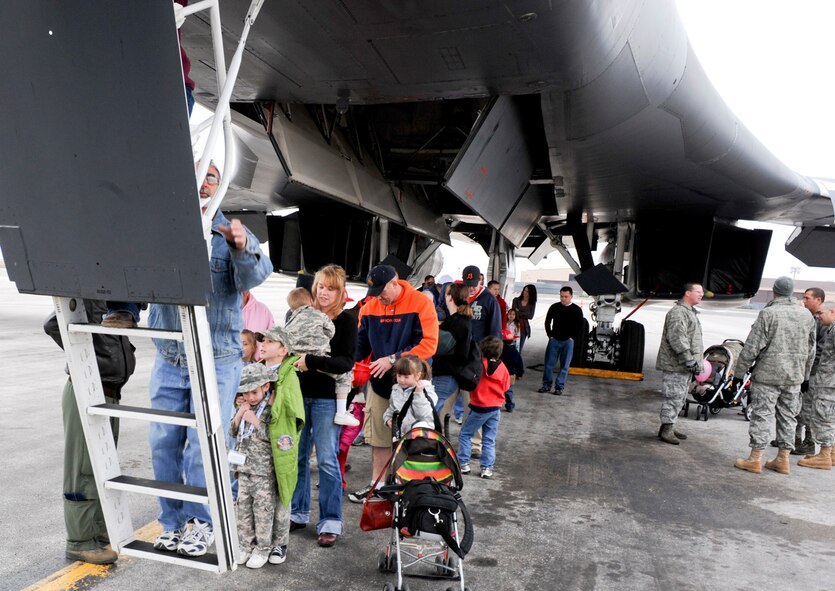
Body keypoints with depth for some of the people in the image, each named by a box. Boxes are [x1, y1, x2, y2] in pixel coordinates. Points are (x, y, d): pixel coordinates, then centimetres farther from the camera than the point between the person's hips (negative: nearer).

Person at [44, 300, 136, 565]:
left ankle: (100, 533, 31)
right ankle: (80, 542, 15)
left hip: (110, 394, 9)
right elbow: (53, 324, -23)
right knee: (84, 469, 2)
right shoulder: (88, 296, -14)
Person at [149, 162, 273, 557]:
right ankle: (172, 524, 27)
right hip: (168, 360, 3)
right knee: (164, 444, 9)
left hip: (216, 363, -3)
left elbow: (255, 276, -20)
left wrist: (243, 248, -40)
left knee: (202, 446, 0)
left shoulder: (232, 234, -2)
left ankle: (202, 522, 21)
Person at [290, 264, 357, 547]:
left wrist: (312, 361, -22)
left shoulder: (346, 321, -5)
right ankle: (298, 513, 29)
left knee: (327, 460, 1)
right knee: (297, 456, 12)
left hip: (327, 398, -4)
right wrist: (294, 359, -2)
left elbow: (346, 362, -15)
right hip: (299, 394, 4)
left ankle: (330, 522, 15)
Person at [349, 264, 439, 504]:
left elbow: (429, 344, -18)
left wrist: (393, 360, -21)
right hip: (379, 381, 4)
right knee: (379, 437, 14)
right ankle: (376, 484, 31)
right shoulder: (369, 307, 2)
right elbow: (361, 343, 8)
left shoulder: (421, 303, -13)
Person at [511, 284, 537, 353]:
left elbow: (531, 316, -4)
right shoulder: (516, 300, 1)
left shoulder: (532, 304, 4)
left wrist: (519, 314, -8)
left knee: (519, 349, 8)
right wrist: (524, 314, -14)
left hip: (524, 328, 2)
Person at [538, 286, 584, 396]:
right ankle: (546, 385, 11)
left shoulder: (577, 310, 0)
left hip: (568, 342, -1)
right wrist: (550, 335, 3)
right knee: (549, 363, 1)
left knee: (564, 366, 1)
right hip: (554, 340, 1)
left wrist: (571, 337, -4)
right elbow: (547, 322, 10)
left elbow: (580, 325, 3)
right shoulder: (554, 307, 3)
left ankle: (559, 387, 9)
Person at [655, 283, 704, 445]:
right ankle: (666, 429, -3)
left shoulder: (691, 312, 21)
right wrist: (689, 360, -25)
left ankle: (670, 428, 23)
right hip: (676, 365, -11)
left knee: (679, 398, 15)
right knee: (674, 397, -8)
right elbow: (677, 339, -25)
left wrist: (696, 362, 24)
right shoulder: (678, 312, -15)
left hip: (685, 366, 11)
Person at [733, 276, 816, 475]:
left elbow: (751, 348, -12)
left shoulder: (768, 313, -12)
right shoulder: (807, 315, 6)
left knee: (761, 415, 0)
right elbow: (811, 350, 13)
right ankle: (783, 460, 19)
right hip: (794, 377, 6)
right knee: (788, 417, 13)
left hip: (768, 375, -5)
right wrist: (804, 375, 23)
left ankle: (755, 459, 4)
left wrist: (739, 373, -5)